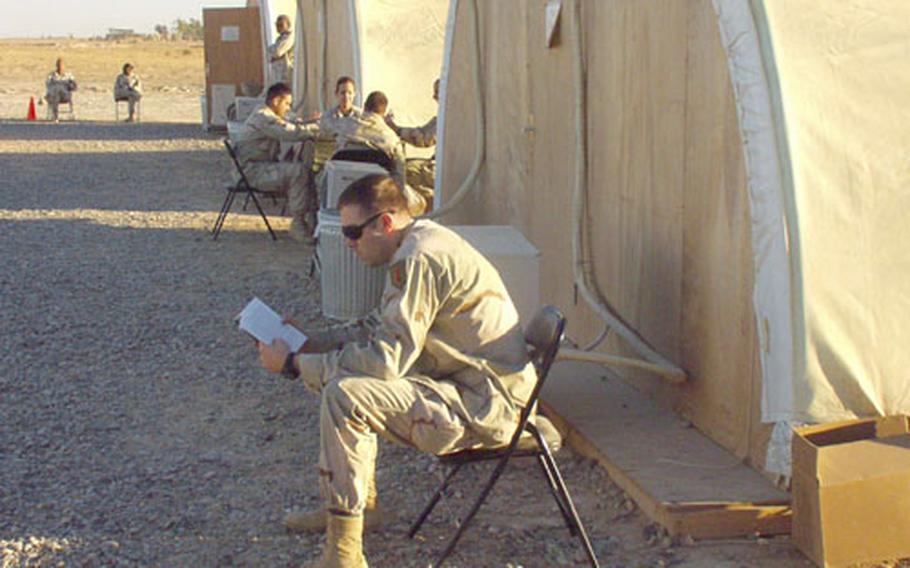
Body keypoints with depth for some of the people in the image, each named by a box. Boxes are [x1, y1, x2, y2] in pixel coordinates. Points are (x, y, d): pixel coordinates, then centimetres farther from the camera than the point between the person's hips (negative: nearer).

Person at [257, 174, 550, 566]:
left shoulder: (418, 260, -22)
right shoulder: (422, 242, 11)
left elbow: (385, 360, -25)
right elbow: (382, 328, 22)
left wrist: (295, 365, -16)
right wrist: (310, 342, 14)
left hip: (486, 407, -11)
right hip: (469, 386, 11)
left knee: (343, 396, -26)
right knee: (339, 372, 19)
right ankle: (358, 501, 25)